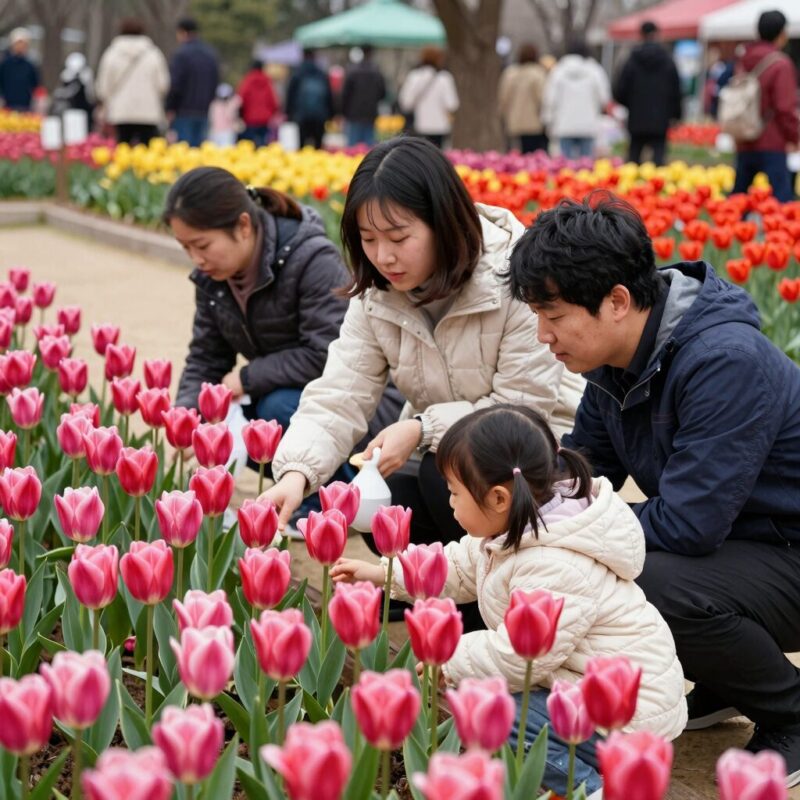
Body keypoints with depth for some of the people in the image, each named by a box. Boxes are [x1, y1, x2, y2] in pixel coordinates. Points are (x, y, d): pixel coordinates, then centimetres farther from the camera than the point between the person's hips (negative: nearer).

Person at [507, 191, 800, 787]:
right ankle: (722, 686, 14)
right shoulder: (616, 359, -2)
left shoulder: (726, 362, -30)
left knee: (657, 586, -34)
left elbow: (687, 525, -31)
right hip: (728, 541, 9)